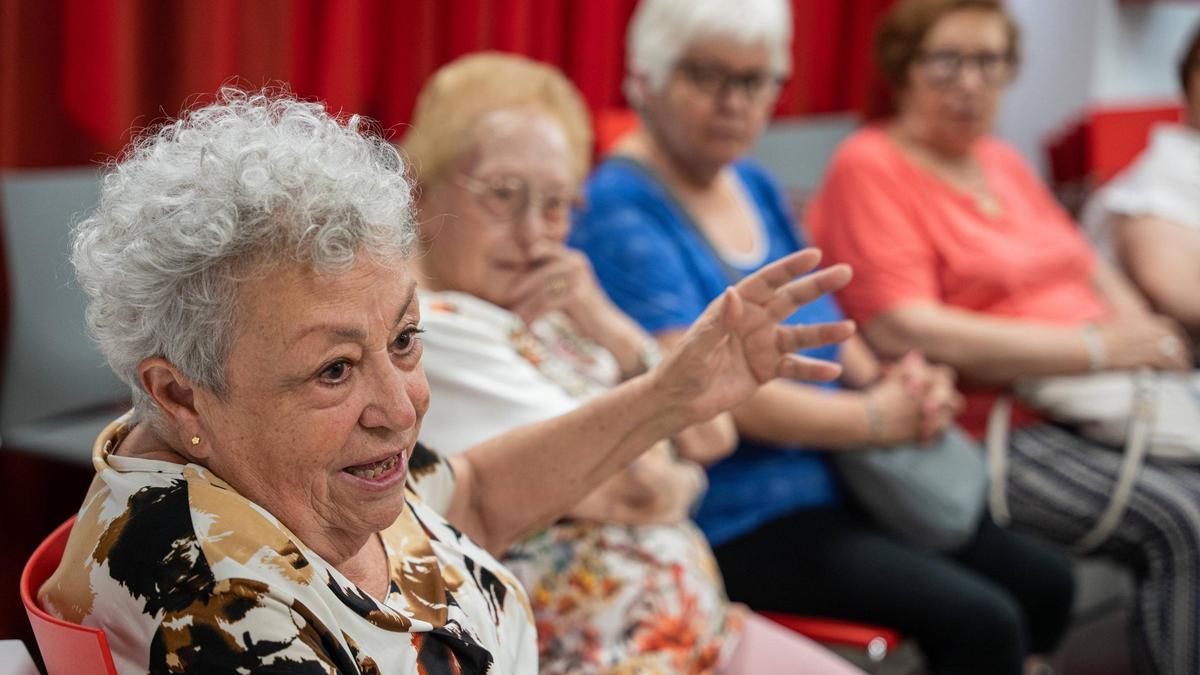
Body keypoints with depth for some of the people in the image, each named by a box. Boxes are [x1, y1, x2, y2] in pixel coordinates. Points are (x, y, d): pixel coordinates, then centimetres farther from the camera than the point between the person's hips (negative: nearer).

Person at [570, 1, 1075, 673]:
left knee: (1045, 583, 7)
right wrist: (876, 419, -13)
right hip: (735, 522, -9)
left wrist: (889, 381, -3)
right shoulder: (620, 211, -15)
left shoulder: (756, 187, 13)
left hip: (829, 482, 9)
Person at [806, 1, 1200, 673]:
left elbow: (1093, 269, 25)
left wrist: (1146, 337, 1)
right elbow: (905, 333, -16)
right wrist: (1096, 348, -14)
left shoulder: (1004, 162, 20)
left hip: (1088, 401, 8)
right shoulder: (870, 168, -4)